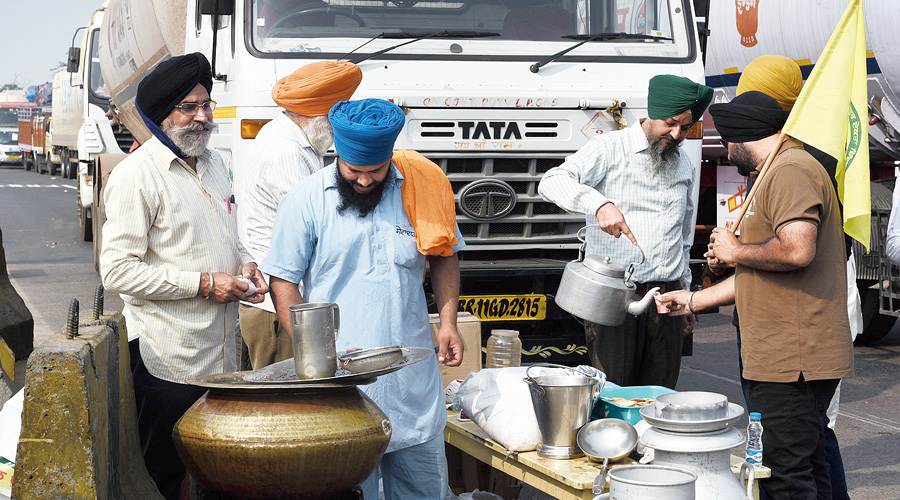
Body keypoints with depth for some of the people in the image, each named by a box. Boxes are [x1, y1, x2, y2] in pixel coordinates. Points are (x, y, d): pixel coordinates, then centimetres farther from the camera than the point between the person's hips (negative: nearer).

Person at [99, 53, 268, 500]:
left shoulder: (213, 163, 14)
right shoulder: (136, 175, -13)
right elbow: (117, 271, -19)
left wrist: (243, 265, 5)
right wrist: (203, 283, -19)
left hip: (219, 356, 8)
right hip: (167, 362, -8)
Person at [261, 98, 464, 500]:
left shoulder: (420, 187, 2)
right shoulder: (305, 201, -5)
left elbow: (444, 256, 16)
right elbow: (283, 280, 0)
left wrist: (448, 323, 3)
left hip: (413, 376, 3)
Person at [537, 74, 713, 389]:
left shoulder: (683, 165, 18)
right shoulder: (609, 149, -2)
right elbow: (551, 182, -17)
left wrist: (685, 294, 26)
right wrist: (599, 203, -33)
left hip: (667, 295, 5)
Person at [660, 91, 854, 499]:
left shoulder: (791, 171, -12)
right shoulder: (779, 174, 23)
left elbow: (797, 250, -28)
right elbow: (760, 276, 28)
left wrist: (736, 251, -11)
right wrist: (693, 300, 29)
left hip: (791, 359, -11)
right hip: (794, 358, 11)